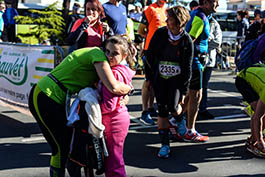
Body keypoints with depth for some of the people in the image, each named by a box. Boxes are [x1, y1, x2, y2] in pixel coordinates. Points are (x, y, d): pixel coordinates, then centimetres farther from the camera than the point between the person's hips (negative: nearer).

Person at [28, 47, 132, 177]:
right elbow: (114, 87, -27)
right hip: (44, 99, -10)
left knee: (70, 140, 14)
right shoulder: (97, 54, -16)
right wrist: (129, 88, -6)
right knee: (62, 147, -3)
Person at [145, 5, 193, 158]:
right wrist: (149, 77, 4)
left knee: (173, 107, -15)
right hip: (159, 78, 2)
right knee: (162, 110, 1)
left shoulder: (187, 41, -12)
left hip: (176, 78, -1)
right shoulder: (160, 34, -9)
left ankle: (180, 119, 24)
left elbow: (187, 68, -6)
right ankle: (165, 144, 10)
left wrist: (184, 91, -6)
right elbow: (150, 56, 2)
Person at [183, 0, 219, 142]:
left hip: (190, 61, 10)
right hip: (194, 61, -10)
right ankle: (190, 133, 6)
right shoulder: (201, 18, -18)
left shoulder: (195, 14, 14)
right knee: (196, 96, -1)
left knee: (191, 94, 19)